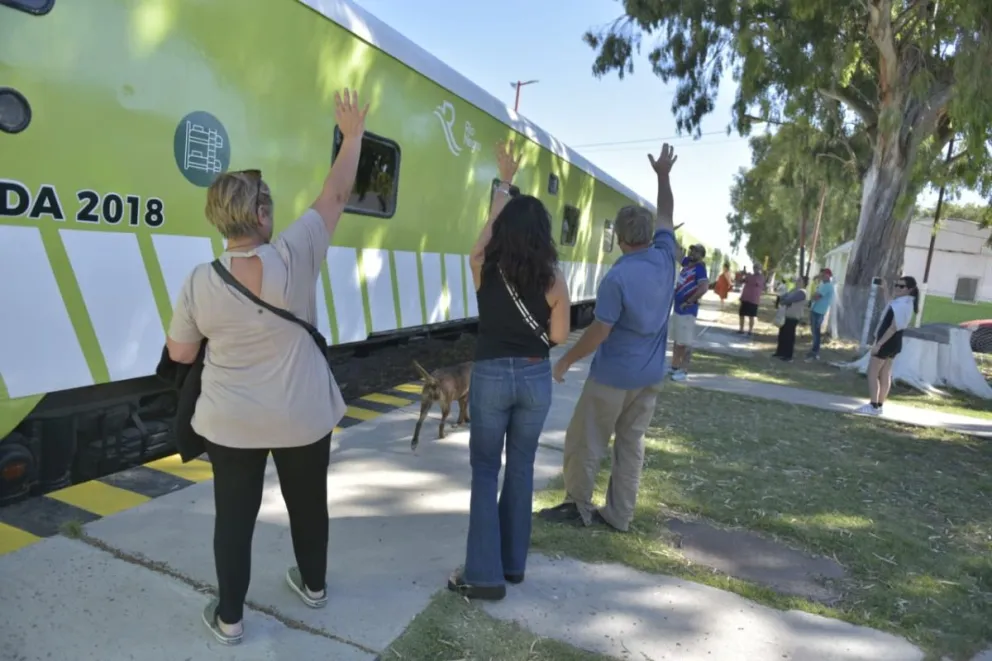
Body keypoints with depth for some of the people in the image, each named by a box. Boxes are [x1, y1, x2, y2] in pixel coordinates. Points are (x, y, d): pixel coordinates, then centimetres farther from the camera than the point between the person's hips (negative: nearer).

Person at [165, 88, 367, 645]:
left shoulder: (199, 283, -13)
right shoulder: (296, 256, -18)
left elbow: (181, 354, 0)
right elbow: (337, 195, -8)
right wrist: (354, 133, 3)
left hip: (232, 425, 0)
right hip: (305, 418, 1)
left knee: (235, 515, 16)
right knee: (309, 502, 21)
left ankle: (229, 617, 29)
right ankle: (314, 585, 42)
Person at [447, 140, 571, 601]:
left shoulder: (483, 266, -7)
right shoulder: (553, 279, -8)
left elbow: (492, 222, 11)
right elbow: (559, 337, -3)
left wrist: (505, 180, 25)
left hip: (491, 375, -1)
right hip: (536, 378, 2)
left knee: (485, 471, 8)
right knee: (521, 469, 15)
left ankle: (485, 575, 10)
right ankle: (513, 563, 28)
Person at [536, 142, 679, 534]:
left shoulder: (618, 277, -21)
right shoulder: (665, 257, -3)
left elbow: (599, 332, -20)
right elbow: (665, 215, 16)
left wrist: (567, 360, -8)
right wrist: (663, 175, 26)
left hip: (614, 375, -7)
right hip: (650, 375, 7)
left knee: (585, 442, 8)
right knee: (631, 445, 12)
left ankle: (578, 507, 20)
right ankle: (618, 515, 19)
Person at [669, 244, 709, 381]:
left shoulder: (699, 268, -16)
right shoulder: (686, 263, 8)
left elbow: (704, 287, -29)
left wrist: (689, 302, -23)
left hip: (687, 310, -10)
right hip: (677, 307, 10)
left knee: (685, 342, -4)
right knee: (676, 340, 17)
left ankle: (683, 371, 3)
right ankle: (675, 367, 28)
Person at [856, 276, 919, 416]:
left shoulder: (902, 305, -21)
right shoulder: (901, 302, 11)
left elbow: (894, 327, -24)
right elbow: (890, 308, 33)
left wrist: (878, 344, -25)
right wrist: (885, 291, 31)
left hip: (887, 342, -11)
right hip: (893, 342, 11)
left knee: (872, 373, -6)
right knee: (885, 375, 11)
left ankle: (873, 406, -7)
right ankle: (879, 405, 15)